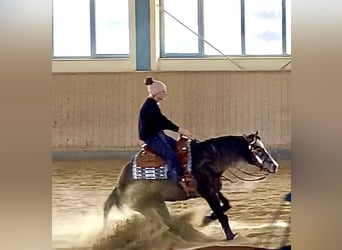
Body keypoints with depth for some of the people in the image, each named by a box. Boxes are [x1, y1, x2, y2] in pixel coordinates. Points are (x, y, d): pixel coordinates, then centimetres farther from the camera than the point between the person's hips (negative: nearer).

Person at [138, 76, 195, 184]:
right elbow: (163, 122, -21)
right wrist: (180, 130, -17)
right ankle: (177, 181, -22)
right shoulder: (150, 106, -19)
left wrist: (179, 130, 8)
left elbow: (162, 122, 15)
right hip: (150, 137, -11)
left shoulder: (153, 105, 13)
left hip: (157, 134, 11)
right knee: (171, 156, -22)